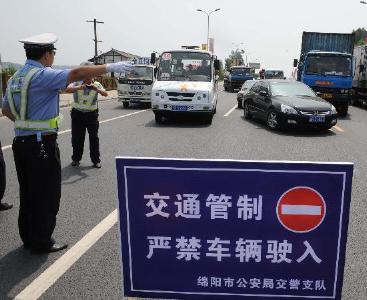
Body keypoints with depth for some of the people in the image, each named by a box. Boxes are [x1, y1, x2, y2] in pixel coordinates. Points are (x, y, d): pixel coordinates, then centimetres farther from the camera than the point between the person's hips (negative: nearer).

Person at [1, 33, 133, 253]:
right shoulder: (42, 75, -16)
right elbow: (77, 73, -23)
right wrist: (110, 68, -17)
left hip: (21, 141, 9)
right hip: (42, 143, -9)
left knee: (28, 193, 17)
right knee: (46, 194, 3)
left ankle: (29, 238, 29)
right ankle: (42, 241, 13)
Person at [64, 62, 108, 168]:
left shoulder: (96, 84, -1)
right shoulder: (77, 83, -2)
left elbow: (105, 94, -15)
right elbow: (67, 89, -21)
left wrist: (97, 90, -34)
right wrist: (78, 88, -39)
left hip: (92, 114, 0)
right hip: (77, 113, 0)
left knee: (94, 137, 2)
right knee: (77, 138, 7)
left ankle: (96, 160, 11)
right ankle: (76, 159, 21)